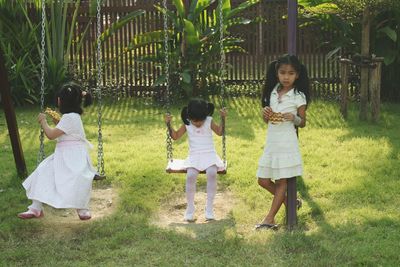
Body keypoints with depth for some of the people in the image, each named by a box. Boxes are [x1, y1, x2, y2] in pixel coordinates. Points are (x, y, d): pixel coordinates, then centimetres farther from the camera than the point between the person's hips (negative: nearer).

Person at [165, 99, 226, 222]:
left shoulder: (209, 121, 3)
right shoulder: (187, 124, 6)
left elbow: (220, 132, -4)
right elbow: (175, 136, 9)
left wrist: (223, 119, -16)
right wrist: (169, 124, -4)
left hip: (210, 155, -1)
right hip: (194, 156, 1)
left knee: (212, 173, -32)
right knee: (191, 175, -29)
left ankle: (209, 208, -21)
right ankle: (190, 208, -13)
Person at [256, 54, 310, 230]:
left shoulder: (298, 96, -7)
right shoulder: (272, 92, 7)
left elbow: (302, 123, 0)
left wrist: (294, 118, -21)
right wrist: (265, 114, -9)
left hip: (287, 143, -6)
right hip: (271, 142, 6)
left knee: (282, 181, 0)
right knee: (263, 180, 8)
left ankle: (270, 218, 4)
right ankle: (290, 202, 27)